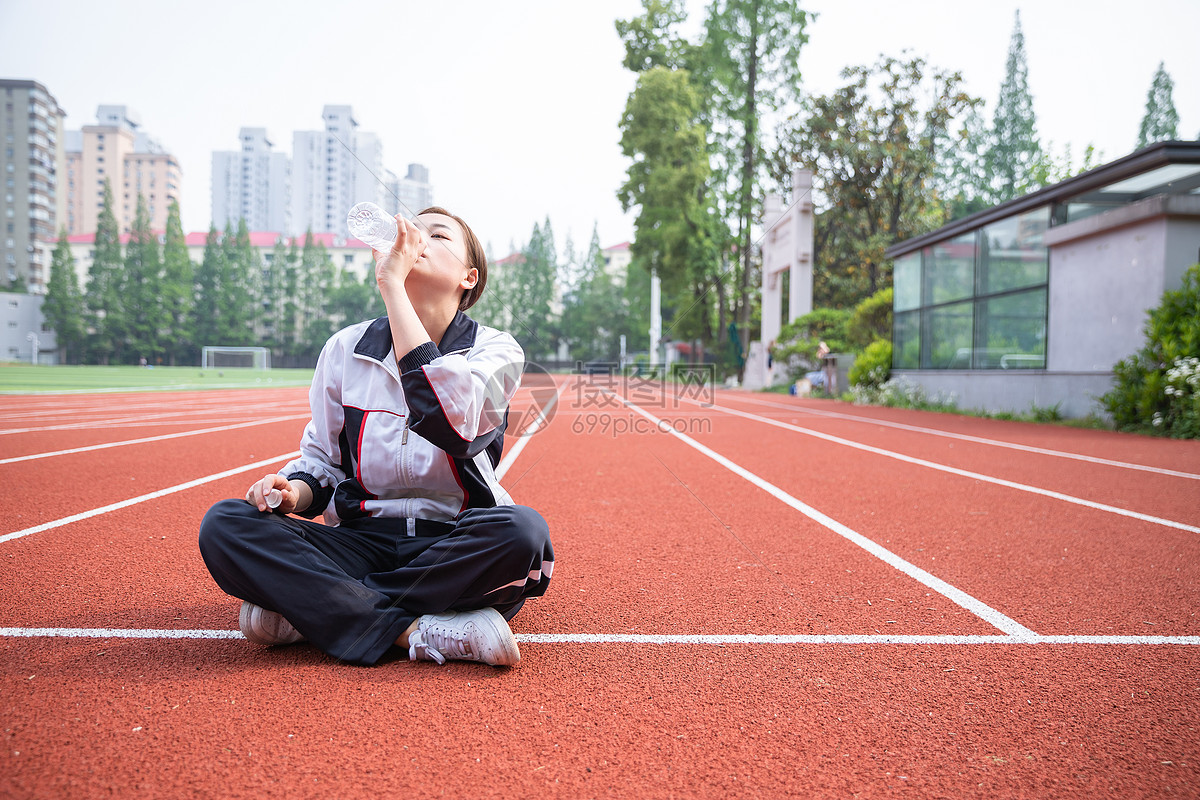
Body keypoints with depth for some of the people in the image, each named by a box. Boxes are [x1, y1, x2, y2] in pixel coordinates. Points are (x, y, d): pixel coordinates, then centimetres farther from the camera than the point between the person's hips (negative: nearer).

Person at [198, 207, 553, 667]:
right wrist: (294, 493, -11)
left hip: (455, 548, -2)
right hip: (360, 540, 3)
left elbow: (449, 423, -27)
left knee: (523, 529, -35)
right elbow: (321, 460, 15)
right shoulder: (345, 349, 7)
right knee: (224, 525, -18)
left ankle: (307, 610, -20)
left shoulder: (496, 349, -4)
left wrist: (392, 284, -23)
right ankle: (416, 632, -26)